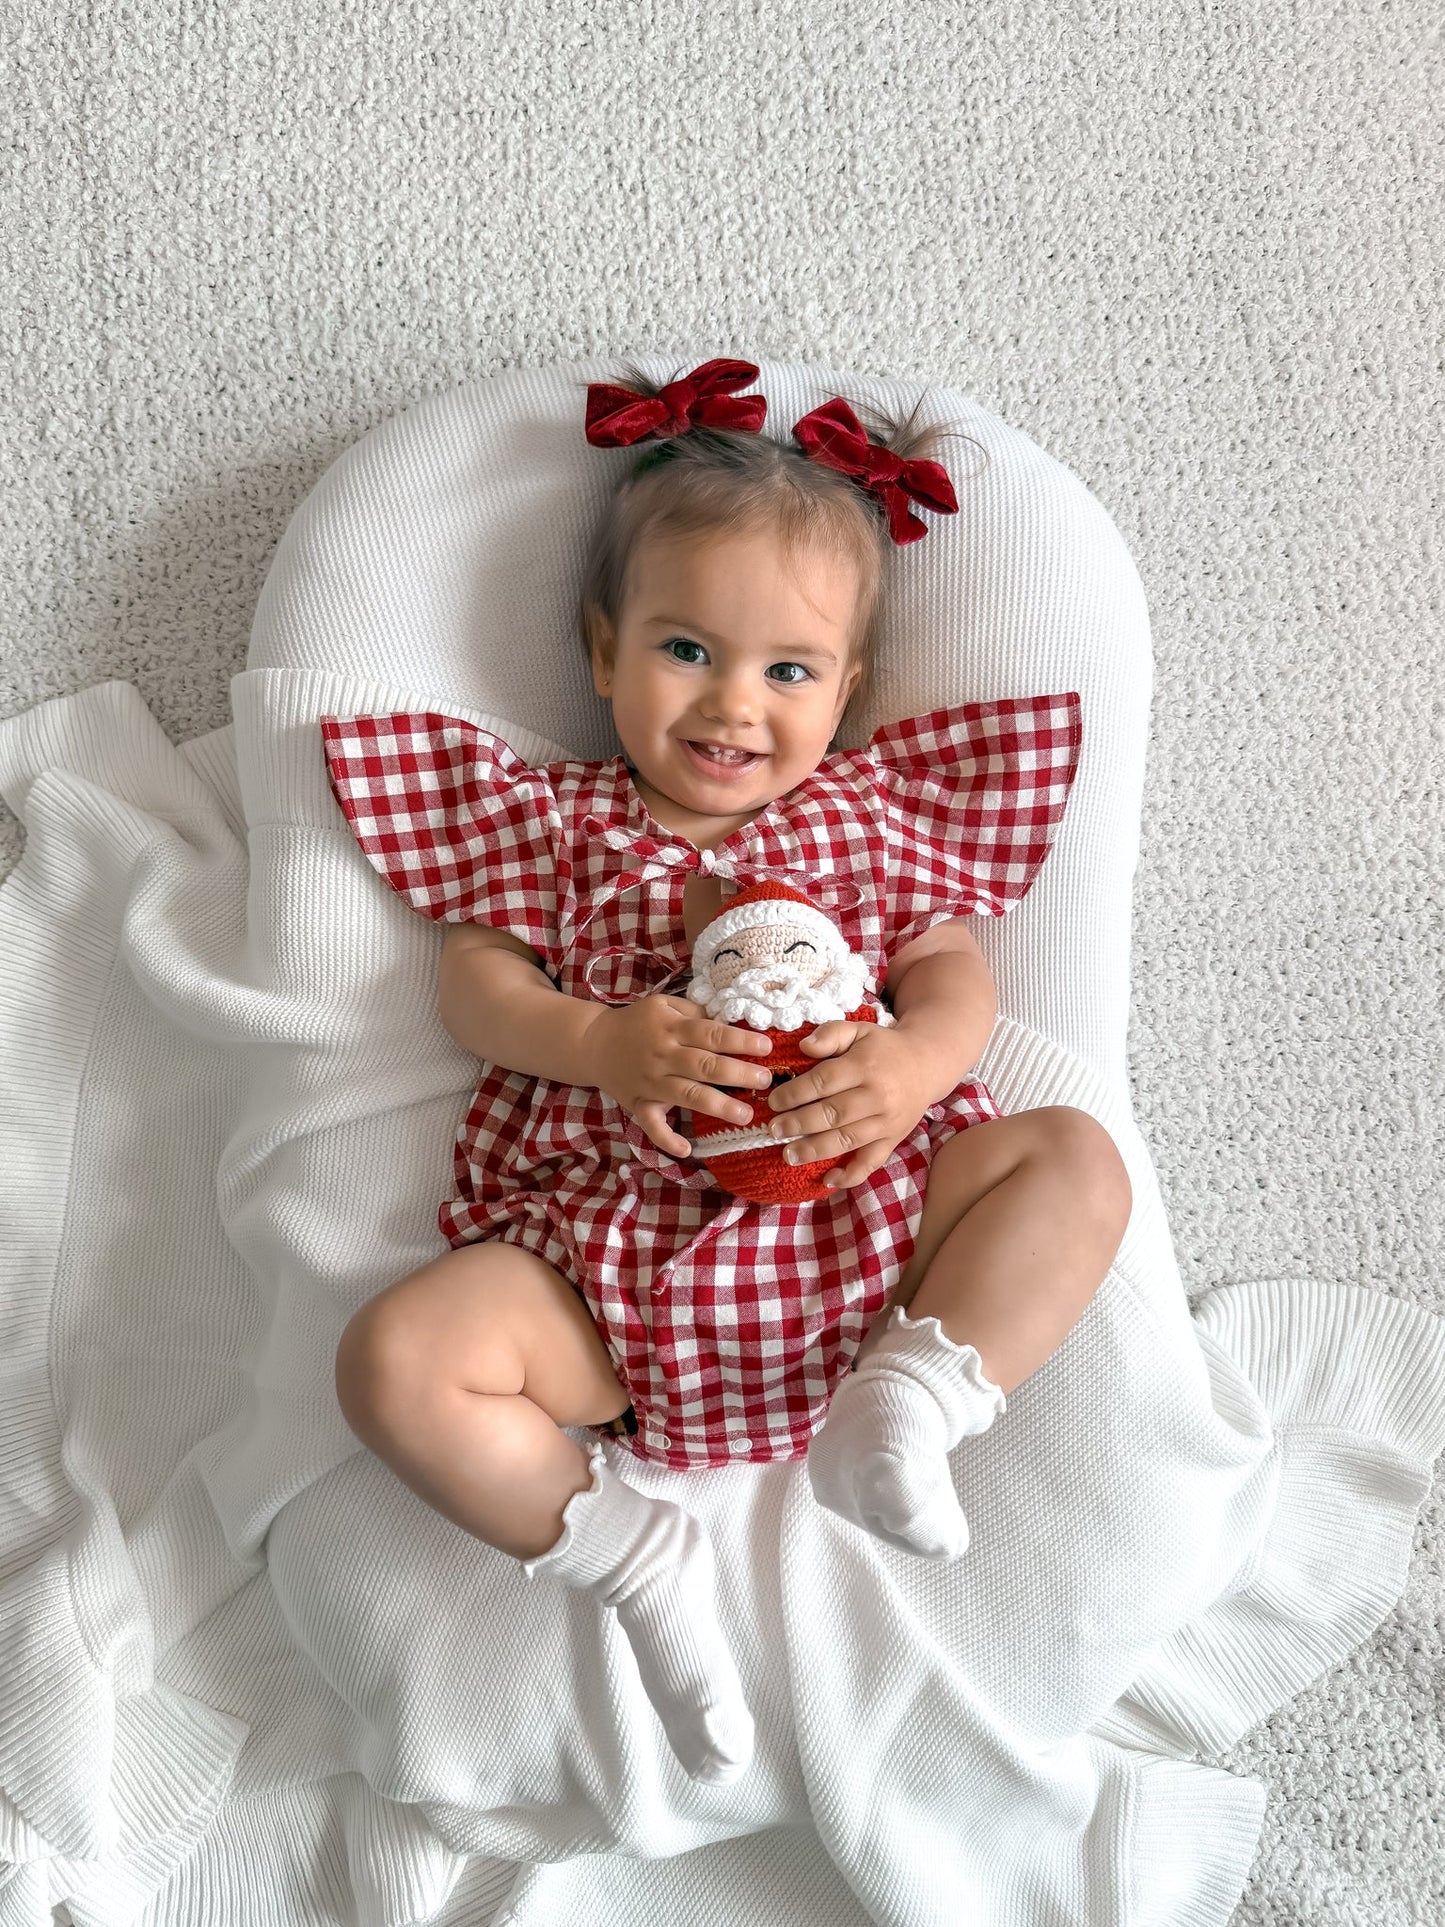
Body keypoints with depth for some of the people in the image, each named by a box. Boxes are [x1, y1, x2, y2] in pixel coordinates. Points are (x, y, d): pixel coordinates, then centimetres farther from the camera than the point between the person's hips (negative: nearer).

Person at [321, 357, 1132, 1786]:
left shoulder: (873, 812, 13)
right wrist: (605, 1046, -17)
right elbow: (472, 984, 4)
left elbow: (956, 973, 7)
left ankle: (904, 1399, -24)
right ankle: (629, 1551, -13)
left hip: (865, 1218, 1)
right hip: (613, 1246, -1)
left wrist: (914, 1059, -18)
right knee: (395, 1358, -22)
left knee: (1077, 1159, -17)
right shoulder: (551, 819, 11)